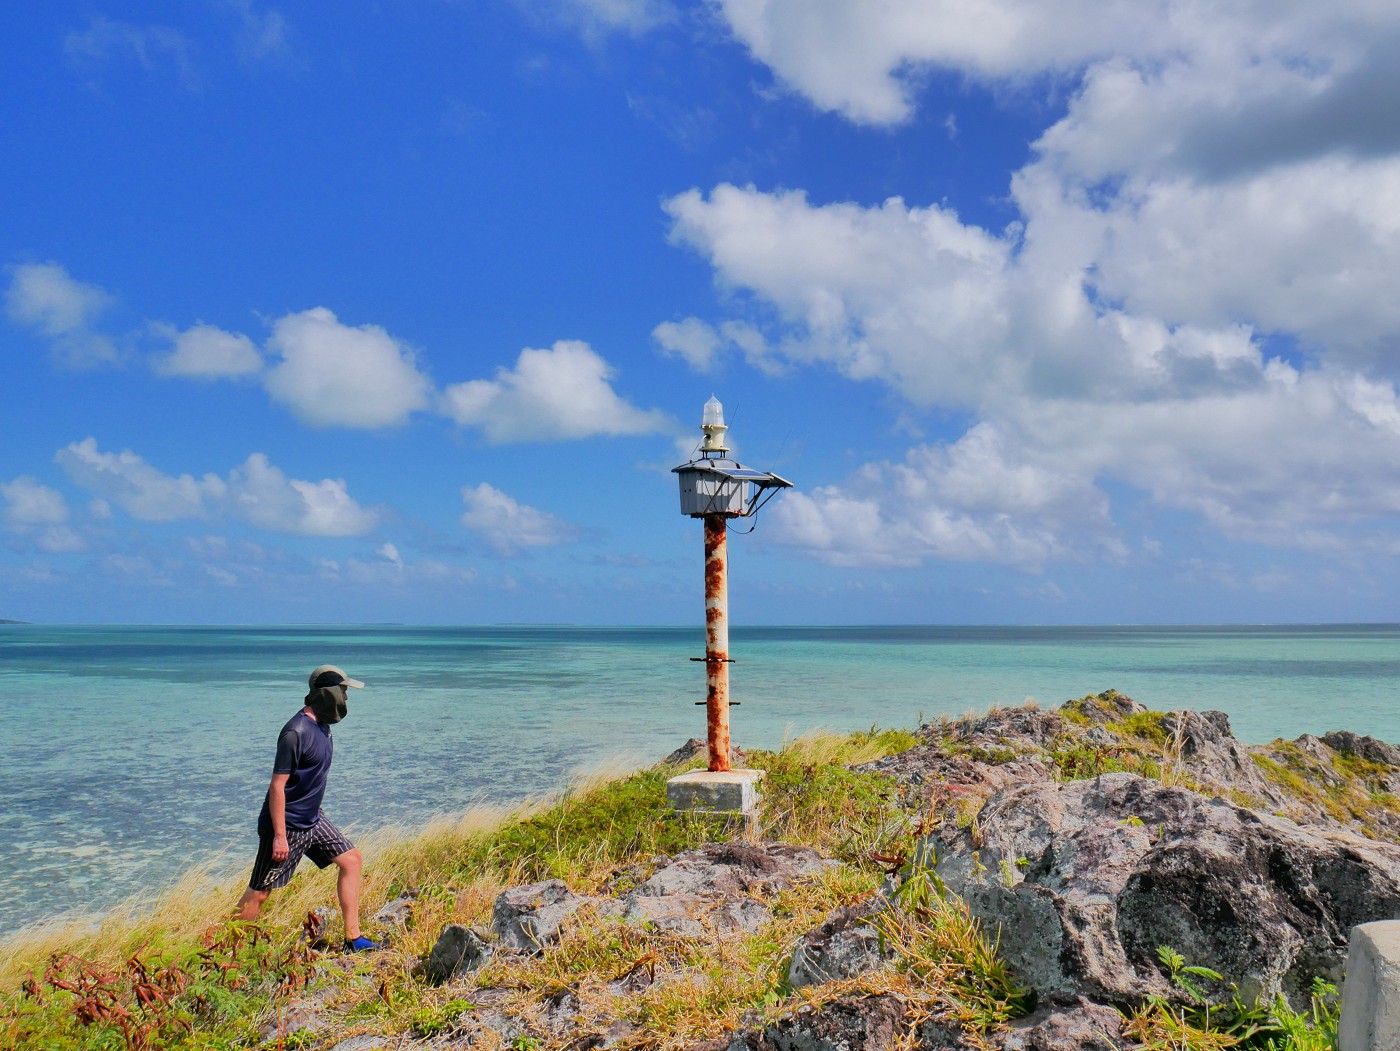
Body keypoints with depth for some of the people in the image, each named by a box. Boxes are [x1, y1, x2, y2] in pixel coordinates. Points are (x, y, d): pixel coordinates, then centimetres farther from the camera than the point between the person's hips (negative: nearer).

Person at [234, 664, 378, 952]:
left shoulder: (321, 724, 6)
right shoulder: (296, 732, -22)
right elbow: (277, 785, -22)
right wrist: (280, 836, -22)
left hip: (312, 820, 9)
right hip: (286, 825, -9)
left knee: (351, 860, 7)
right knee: (259, 893, -2)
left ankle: (353, 939, 13)